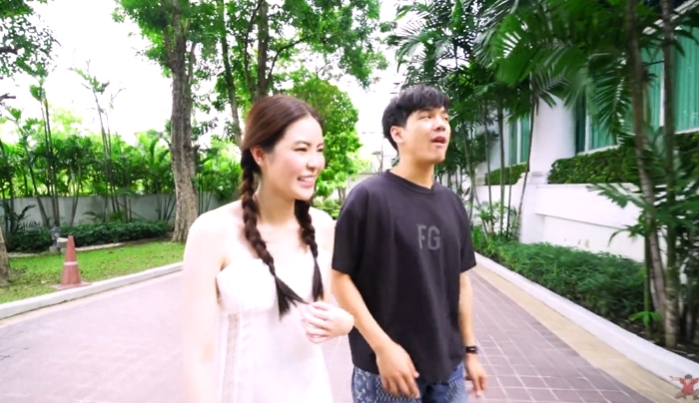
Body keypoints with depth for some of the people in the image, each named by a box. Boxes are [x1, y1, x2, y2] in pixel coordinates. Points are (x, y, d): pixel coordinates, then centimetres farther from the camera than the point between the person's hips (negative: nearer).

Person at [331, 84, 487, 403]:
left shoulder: (452, 204, 5)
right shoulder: (369, 197, -14)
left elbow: (460, 280, 10)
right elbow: (339, 276, -14)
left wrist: (470, 349, 11)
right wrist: (382, 346, -16)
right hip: (387, 368, -5)